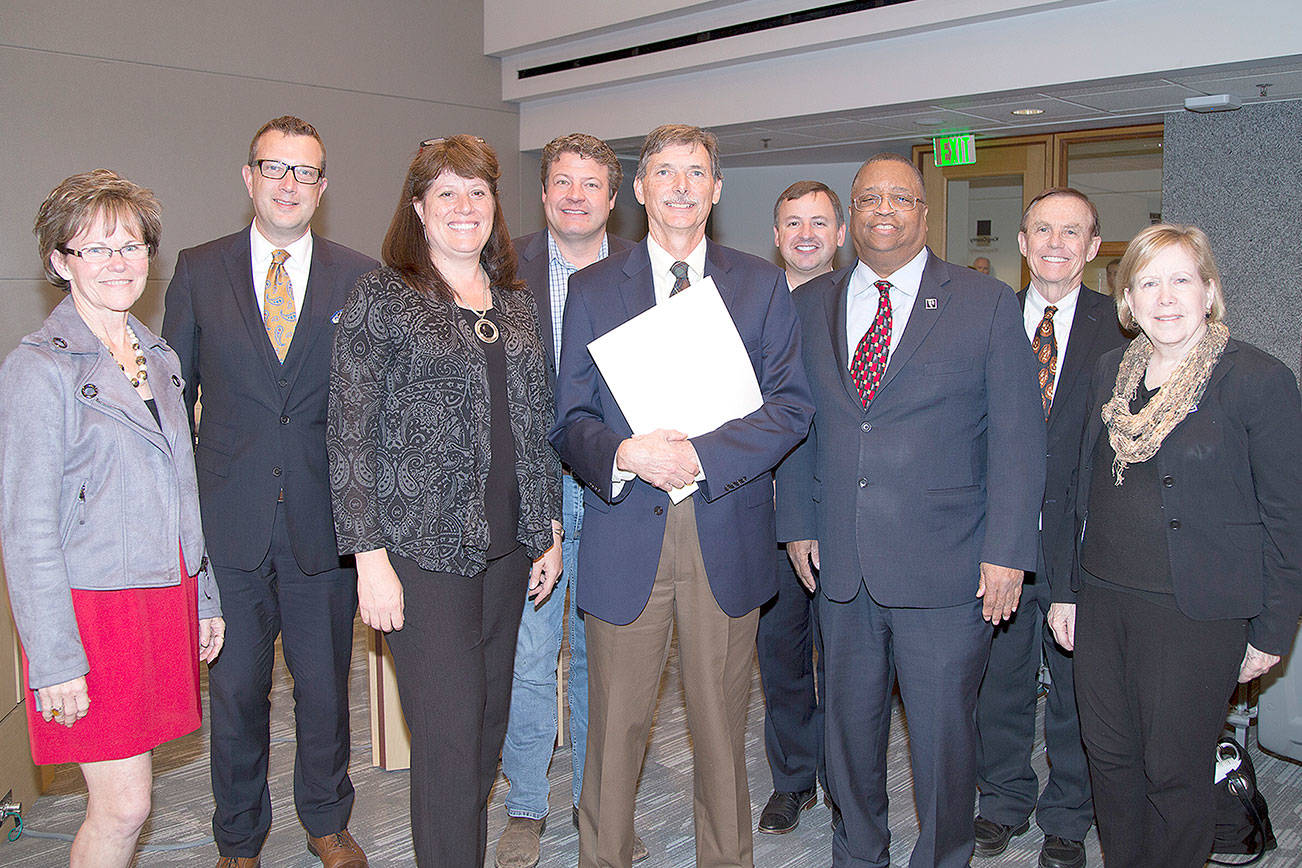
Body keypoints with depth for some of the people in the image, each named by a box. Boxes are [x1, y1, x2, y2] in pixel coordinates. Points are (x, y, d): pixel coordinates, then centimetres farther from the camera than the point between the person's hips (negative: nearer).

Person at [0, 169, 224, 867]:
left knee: (123, 798, 13)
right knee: (123, 806, -2)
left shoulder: (157, 358, 11)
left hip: (166, 595, 6)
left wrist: (204, 598, 16)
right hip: (92, 606, -6)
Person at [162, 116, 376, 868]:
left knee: (325, 680, 13)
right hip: (229, 519, 1)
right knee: (235, 684, 12)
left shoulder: (361, 278, 1)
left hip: (326, 517, 0)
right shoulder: (199, 270, 4)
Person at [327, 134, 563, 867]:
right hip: (424, 547, -5)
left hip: (508, 546, 5)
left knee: (491, 721, 13)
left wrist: (551, 529, 11)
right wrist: (369, 556, -12)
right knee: (450, 733, -2)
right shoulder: (381, 297, -4)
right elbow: (350, 435, -8)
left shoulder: (518, 303, 11)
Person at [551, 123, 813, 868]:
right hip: (626, 534, 0)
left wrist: (701, 454, -16)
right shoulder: (593, 289, 7)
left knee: (722, 724, 13)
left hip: (727, 534, 1)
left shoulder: (763, 286, 7)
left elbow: (792, 407, -2)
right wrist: (621, 455, -19)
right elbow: (570, 420, 3)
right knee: (617, 726, 9)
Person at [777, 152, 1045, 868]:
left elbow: (1017, 437, -4)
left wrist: (1007, 553, -9)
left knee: (943, 730, 8)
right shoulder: (811, 305, 8)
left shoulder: (987, 305, -2)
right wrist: (798, 525, 5)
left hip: (946, 568, -3)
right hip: (840, 564, 3)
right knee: (849, 723, 17)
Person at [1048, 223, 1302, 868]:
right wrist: (1066, 589, 12)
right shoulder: (1110, 373, 7)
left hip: (1196, 614, -5)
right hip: (1103, 600, 5)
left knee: (1174, 770, 6)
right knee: (1108, 755, 14)